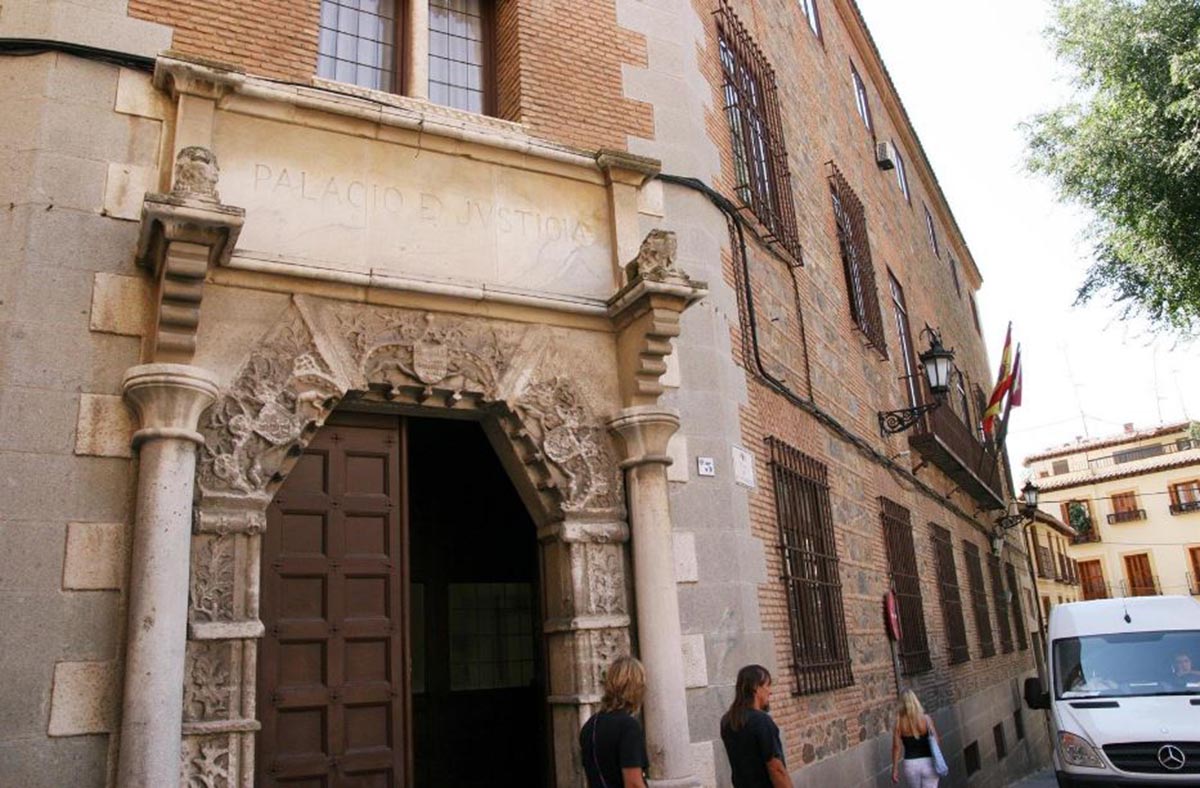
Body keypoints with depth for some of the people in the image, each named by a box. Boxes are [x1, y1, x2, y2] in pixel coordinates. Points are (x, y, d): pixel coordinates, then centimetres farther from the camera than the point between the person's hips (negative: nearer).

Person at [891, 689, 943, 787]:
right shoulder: (926, 718, -6)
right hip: (927, 763, -1)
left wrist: (895, 768, -3)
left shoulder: (899, 723, -4)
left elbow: (897, 747, -7)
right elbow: (937, 741, -7)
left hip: (910, 764, 1)